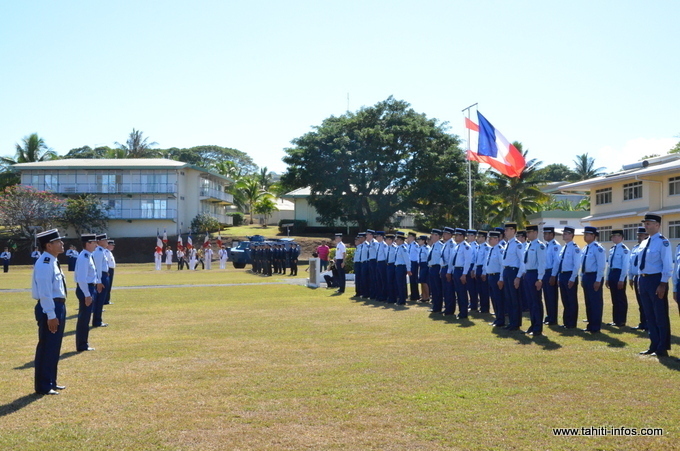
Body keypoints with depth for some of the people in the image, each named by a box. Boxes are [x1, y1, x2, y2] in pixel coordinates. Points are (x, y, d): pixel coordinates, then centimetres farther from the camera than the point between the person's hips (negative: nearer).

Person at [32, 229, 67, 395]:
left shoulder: (53, 261, 12)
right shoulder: (44, 264, -20)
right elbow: (44, 292, -24)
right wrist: (50, 315, -24)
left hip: (58, 306, 10)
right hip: (49, 308, -10)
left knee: (54, 347, 17)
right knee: (47, 347, -1)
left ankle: (51, 382, 28)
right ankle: (43, 386, 9)